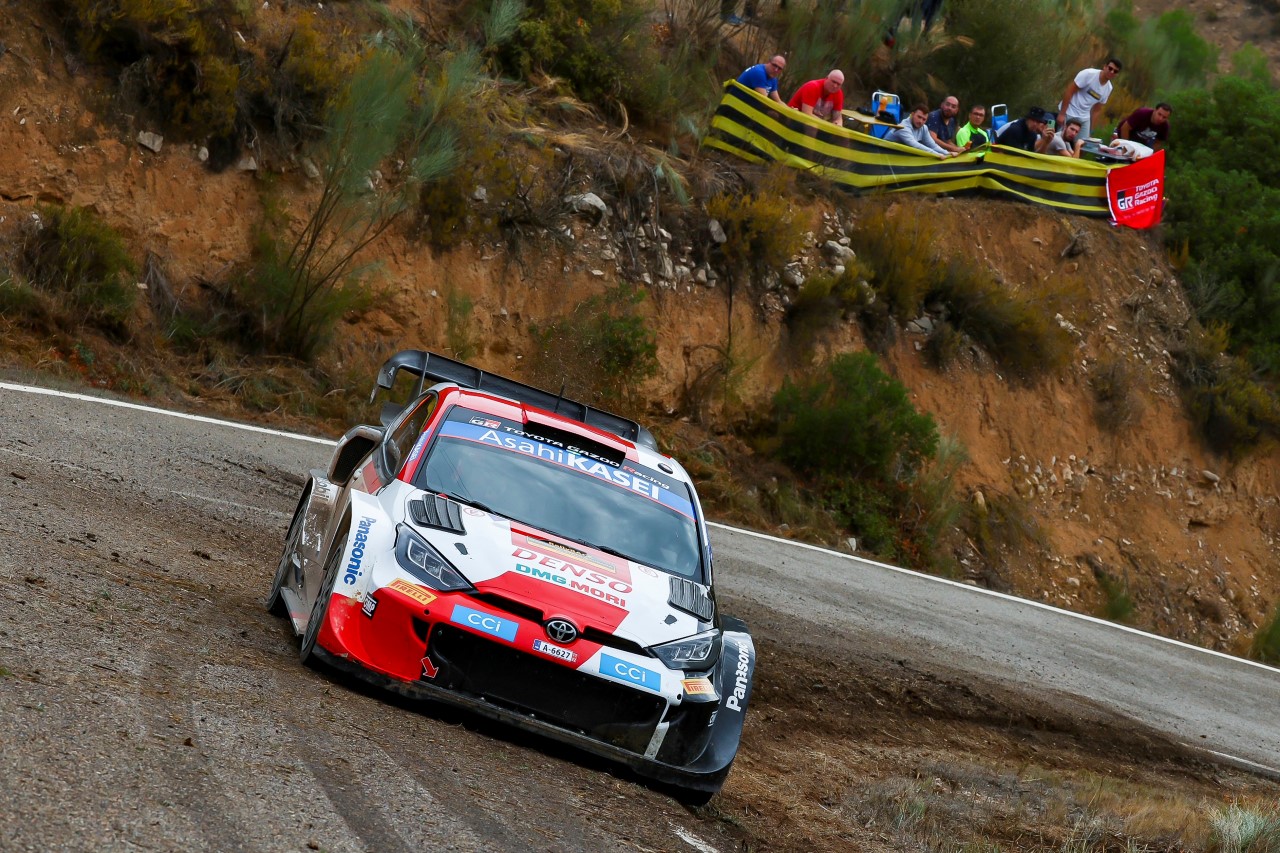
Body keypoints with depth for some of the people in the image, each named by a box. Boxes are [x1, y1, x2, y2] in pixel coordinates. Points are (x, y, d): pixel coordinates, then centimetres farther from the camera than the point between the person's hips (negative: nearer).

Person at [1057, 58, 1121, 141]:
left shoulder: (1108, 88, 3)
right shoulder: (1088, 74, -17)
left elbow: (1097, 109, 13)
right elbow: (1069, 91, -17)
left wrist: (1091, 128, 9)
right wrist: (1061, 114, -20)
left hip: (1084, 118, 6)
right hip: (1069, 114, -6)